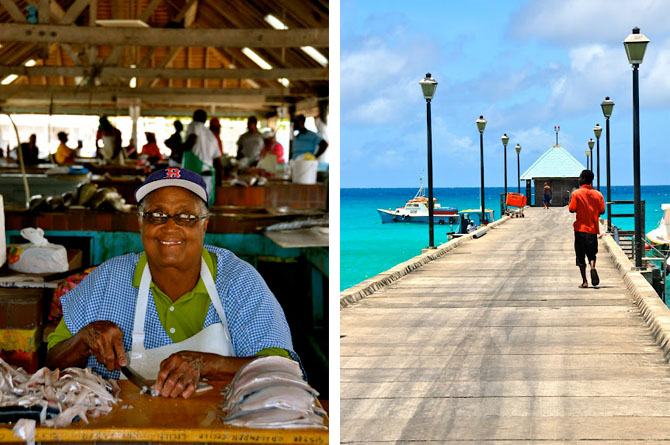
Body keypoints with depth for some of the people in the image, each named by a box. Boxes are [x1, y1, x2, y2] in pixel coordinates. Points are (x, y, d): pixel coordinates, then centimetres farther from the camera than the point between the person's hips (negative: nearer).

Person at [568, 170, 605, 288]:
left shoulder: (576, 193, -7)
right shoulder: (598, 194, 2)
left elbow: (572, 210, -10)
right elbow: (602, 211, 3)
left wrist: (570, 201, 9)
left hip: (580, 228, -3)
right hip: (593, 228, 3)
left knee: (580, 256, 5)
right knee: (592, 253, 13)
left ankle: (584, 281, 2)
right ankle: (593, 268, -18)